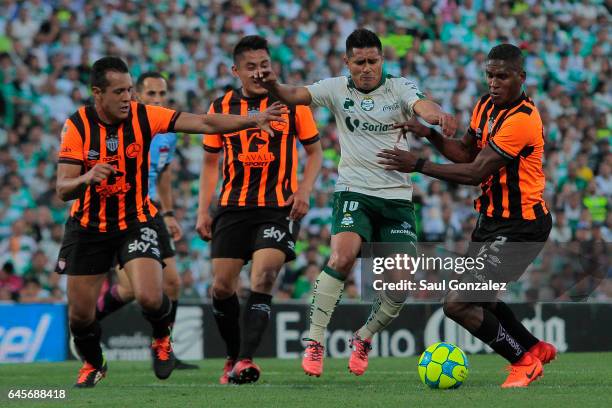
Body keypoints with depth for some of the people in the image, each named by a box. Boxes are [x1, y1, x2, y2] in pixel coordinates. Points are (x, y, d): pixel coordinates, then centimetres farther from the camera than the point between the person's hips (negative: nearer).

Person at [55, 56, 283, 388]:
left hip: (135, 221, 0)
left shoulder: (144, 116, -13)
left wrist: (251, 121, -29)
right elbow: (63, 190, -17)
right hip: (87, 226, 1)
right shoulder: (77, 125, -14)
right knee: (80, 313, 3)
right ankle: (93, 364, 35)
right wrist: (86, 178, -40)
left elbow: (204, 123, -16)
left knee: (150, 298, -22)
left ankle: (161, 339, 13)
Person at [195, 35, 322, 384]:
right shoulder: (221, 107, 7)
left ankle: (246, 360, -20)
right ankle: (233, 356, 20)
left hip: (279, 207, -3)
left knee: (263, 278, -20)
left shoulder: (293, 102, 1)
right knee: (222, 286, -1)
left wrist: (304, 190, -9)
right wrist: (204, 210, 7)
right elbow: (211, 162, 15)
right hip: (233, 208, 3)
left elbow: (315, 151, 8)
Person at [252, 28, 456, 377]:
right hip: (354, 192, -1)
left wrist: (437, 115, -46)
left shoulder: (399, 88, 0)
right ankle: (315, 341, -19)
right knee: (342, 257, -28)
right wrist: (273, 86, -35)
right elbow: (297, 95, -12)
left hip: (397, 197, 1)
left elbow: (422, 106, -21)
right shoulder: (336, 89, 2)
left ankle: (364, 339, 23)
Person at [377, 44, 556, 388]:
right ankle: (536, 348, 43)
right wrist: (430, 134, -3)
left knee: (458, 303, -14)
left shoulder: (521, 120, -23)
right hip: (493, 218, 10)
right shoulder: (487, 105, 5)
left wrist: (418, 165, -25)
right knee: (479, 296, 25)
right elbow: (466, 152, 15)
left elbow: (476, 173, -26)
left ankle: (523, 361, 4)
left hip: (520, 227, -10)